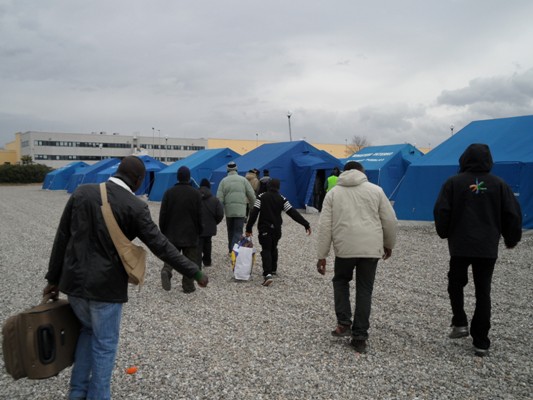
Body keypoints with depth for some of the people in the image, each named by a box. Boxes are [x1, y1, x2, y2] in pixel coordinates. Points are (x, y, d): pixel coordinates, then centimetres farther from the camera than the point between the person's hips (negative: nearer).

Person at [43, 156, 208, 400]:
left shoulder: (82, 192, 1)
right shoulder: (136, 207, -13)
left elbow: (62, 238, 4)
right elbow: (161, 246, -13)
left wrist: (53, 279, 12)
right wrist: (195, 272, -6)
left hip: (74, 280, 6)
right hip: (106, 286, -5)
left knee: (88, 330, 28)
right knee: (105, 345, 12)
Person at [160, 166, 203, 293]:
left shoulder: (169, 192, -1)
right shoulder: (196, 193, -6)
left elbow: (163, 214, 1)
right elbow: (199, 216, -4)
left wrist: (163, 231, 11)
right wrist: (199, 231, 7)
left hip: (172, 233, 2)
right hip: (190, 234, -2)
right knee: (190, 261, 7)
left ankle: (166, 270, -13)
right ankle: (188, 286, 8)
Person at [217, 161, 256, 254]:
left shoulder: (224, 181, 2)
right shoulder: (243, 179, 1)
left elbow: (219, 198, -5)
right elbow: (252, 195, 1)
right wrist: (252, 203, 20)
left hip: (228, 210, 2)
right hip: (241, 210, -2)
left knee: (230, 231, 18)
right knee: (238, 232, 1)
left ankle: (231, 250, 24)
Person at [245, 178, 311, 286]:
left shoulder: (261, 197, -5)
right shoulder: (282, 199, -1)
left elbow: (254, 213, -10)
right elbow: (293, 213, -5)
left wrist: (248, 228, -5)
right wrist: (306, 224, -4)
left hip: (264, 229, -3)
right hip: (276, 229, 3)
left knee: (266, 250, -5)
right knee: (273, 248, 23)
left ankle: (267, 274, -23)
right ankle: (273, 269, 37)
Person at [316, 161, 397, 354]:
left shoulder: (333, 192, 9)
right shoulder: (375, 190, 8)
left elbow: (325, 226, 4)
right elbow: (390, 221, 8)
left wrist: (321, 256, 7)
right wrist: (389, 244, 24)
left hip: (345, 247, 0)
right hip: (371, 248, 0)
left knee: (340, 281, 24)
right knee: (364, 290, 10)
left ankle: (343, 323, 13)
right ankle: (360, 338, 11)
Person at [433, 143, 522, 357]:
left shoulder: (453, 182, -4)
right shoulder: (499, 184, 1)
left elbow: (441, 212, -7)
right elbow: (513, 215, 1)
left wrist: (444, 233, 10)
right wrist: (511, 239, 15)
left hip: (460, 246, -1)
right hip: (488, 248, 2)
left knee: (456, 284, 21)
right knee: (483, 292, 7)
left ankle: (460, 323, 12)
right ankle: (481, 343, 9)